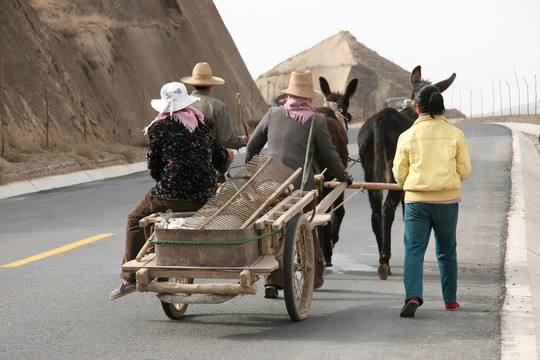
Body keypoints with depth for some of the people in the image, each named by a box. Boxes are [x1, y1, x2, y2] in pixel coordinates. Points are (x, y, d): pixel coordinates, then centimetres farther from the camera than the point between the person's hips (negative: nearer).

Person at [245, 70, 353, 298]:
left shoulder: (274, 114, 6)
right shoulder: (316, 121, -1)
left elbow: (252, 145, 14)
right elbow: (329, 155, 7)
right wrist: (344, 177, 24)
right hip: (300, 183, -2)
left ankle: (272, 282, 2)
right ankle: (315, 276, 30)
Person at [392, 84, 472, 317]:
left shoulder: (408, 136, -2)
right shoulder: (455, 134, 0)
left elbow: (399, 172, 3)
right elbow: (464, 170, 3)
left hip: (416, 200, -1)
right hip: (447, 201, 1)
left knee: (414, 249, -2)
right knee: (446, 251, 15)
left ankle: (413, 296, -21)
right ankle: (450, 299, 23)